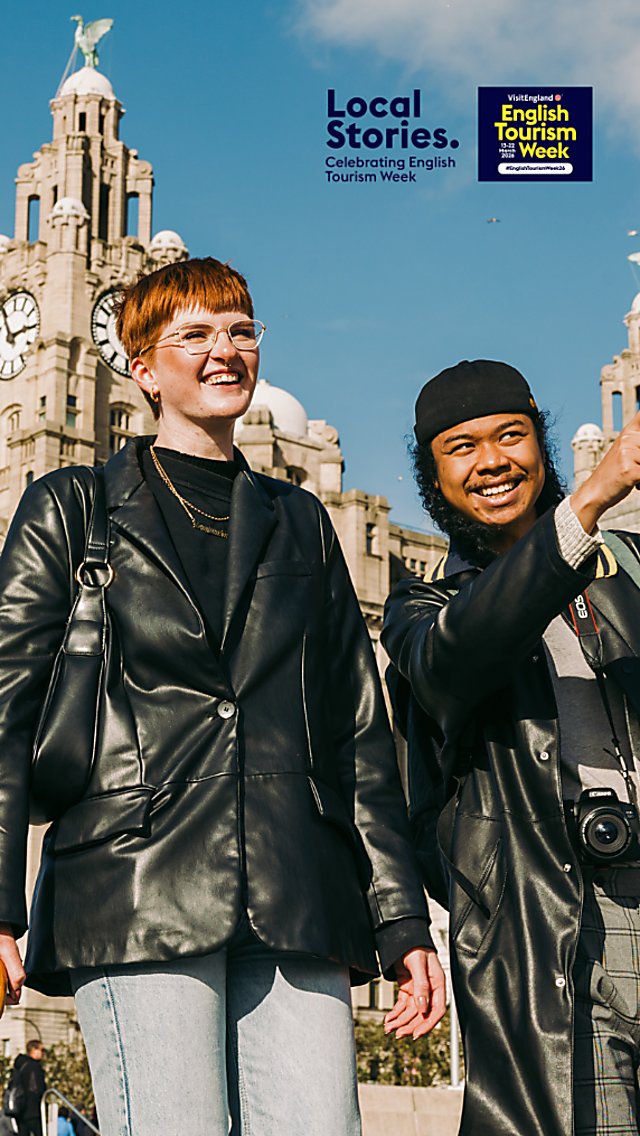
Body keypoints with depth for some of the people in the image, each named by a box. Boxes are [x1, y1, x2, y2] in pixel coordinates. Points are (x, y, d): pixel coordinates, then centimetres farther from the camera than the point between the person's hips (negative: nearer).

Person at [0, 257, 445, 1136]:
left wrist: (403, 921, 11)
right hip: (135, 896, -3)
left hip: (296, 912, 3)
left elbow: (361, 731, 19)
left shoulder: (300, 524, 21)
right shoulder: (71, 512, 12)